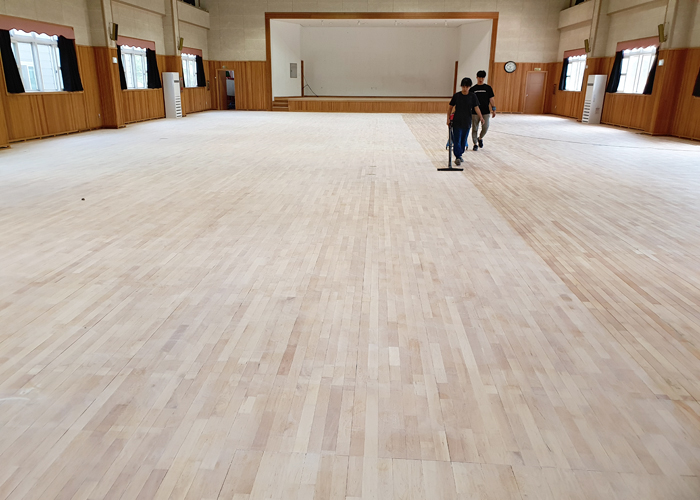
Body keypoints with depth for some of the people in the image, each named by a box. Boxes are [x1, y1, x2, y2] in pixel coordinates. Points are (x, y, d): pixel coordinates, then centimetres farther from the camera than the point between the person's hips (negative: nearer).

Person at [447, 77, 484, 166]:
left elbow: (476, 108, -5)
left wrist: (481, 117, -17)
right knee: (457, 140, -7)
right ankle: (457, 157, -5)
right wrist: (448, 118, -5)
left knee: (463, 140, 10)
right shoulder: (456, 96, -2)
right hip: (457, 122, -1)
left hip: (467, 122, 2)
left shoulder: (472, 97, 0)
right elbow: (450, 107, 4)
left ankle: (460, 155, 26)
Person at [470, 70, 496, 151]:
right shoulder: (473, 89, 6)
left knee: (485, 127, -8)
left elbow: (491, 99, 6)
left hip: (485, 112, 0)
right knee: (475, 129, 2)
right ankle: (475, 144, 15)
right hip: (475, 112, 0)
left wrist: (493, 109, -2)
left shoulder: (488, 88, 6)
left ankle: (480, 138, 21)